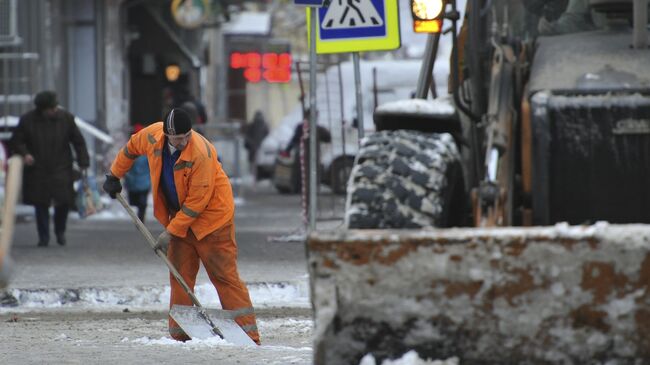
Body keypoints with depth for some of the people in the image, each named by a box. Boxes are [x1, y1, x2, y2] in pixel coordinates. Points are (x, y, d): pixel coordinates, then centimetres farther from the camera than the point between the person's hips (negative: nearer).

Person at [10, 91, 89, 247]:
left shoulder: (66, 118, -2)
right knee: (41, 205, 1)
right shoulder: (27, 120, -5)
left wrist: (83, 163, 0)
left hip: (61, 170, 0)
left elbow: (79, 142, 5)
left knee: (64, 202, -6)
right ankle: (43, 237, 14)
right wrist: (25, 153, -14)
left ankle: (60, 231, 20)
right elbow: (16, 140, 5)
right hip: (37, 170, 0)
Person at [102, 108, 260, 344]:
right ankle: (180, 336, 11)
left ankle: (248, 335, -12)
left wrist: (171, 231, -21)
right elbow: (131, 148, 14)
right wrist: (114, 176, 19)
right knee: (180, 277, 5)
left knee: (225, 275, -10)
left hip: (211, 214, -6)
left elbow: (197, 201, -25)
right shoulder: (152, 136, -11)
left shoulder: (200, 153, -30)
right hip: (180, 218, 6)